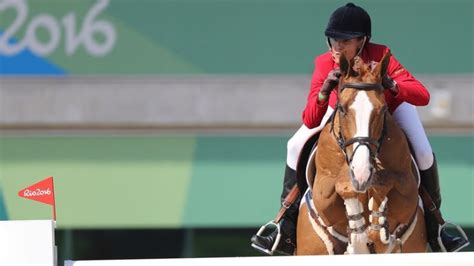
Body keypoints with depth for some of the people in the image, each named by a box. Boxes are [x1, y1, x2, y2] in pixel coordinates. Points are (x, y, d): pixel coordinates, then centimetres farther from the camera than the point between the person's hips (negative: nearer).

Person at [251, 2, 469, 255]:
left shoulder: (380, 57, -39)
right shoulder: (325, 64, -34)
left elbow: (422, 96, -46)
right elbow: (310, 122, -38)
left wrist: (391, 85, -65)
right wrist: (324, 92, -57)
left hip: (391, 104, -2)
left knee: (423, 153, -20)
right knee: (296, 146, -11)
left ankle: (434, 229, 2)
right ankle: (288, 232, 0)